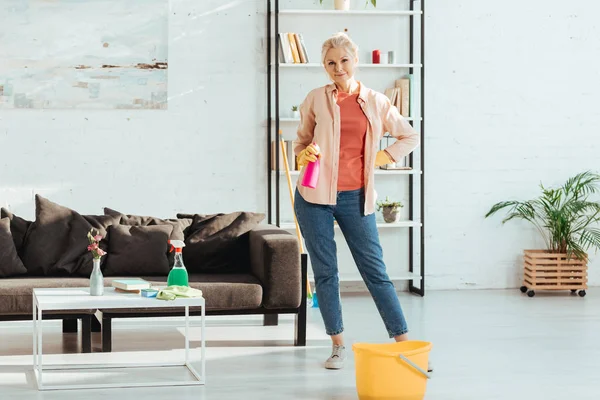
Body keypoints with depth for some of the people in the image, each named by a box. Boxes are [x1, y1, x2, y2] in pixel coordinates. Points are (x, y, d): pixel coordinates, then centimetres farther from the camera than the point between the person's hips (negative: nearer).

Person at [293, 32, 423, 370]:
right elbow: (301, 141, 14)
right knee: (325, 272, 5)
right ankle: (338, 345, 16)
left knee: (375, 271, 0)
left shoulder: (376, 102, 5)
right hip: (315, 196, 1)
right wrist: (304, 154, -8)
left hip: (356, 198, 0)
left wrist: (383, 157, 2)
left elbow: (411, 137, 14)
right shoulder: (316, 99, 4)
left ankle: (404, 342, 4)